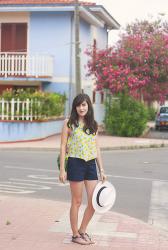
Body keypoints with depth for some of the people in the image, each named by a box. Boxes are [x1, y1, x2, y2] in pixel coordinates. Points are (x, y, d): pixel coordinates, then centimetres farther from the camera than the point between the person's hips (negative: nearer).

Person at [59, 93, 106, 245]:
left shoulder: (93, 125, 11)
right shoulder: (69, 123, -2)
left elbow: (97, 148, 13)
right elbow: (63, 147, -3)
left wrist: (102, 170, 9)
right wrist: (62, 170, -8)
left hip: (91, 164, 5)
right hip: (75, 164, -5)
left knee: (94, 202, 3)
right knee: (77, 202, 3)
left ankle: (82, 231, 21)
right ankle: (75, 235, 17)